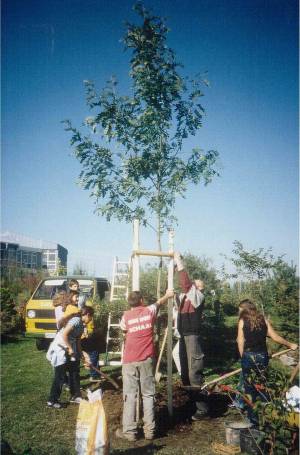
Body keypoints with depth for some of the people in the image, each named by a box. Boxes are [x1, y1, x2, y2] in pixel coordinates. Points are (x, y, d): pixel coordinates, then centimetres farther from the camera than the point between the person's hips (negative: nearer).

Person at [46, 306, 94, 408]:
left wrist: (83, 355, 9)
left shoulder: (81, 325, 9)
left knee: (75, 372, 13)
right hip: (60, 348, -9)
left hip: (69, 349, 9)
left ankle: (75, 396, 26)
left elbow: (78, 342, 13)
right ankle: (52, 401, 9)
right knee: (60, 376, -2)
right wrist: (70, 348, -20)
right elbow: (64, 334, -27)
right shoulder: (76, 320, -19)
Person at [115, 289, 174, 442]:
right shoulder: (149, 311, 1)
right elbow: (159, 302, 22)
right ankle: (149, 430, 13)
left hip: (130, 360, -1)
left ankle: (129, 431, 5)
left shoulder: (126, 316, -2)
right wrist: (167, 295, 41)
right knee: (148, 394, 9)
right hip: (147, 359, 1)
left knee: (130, 395, 3)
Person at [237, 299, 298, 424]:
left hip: (249, 356, -3)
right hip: (262, 356, 3)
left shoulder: (242, 321, -4)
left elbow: (240, 342, -6)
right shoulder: (263, 319, 4)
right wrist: (290, 345, 18)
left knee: (250, 388, 8)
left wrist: (243, 357, 4)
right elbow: (275, 337, 5)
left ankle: (253, 418, 14)